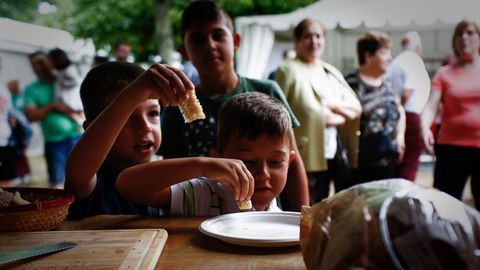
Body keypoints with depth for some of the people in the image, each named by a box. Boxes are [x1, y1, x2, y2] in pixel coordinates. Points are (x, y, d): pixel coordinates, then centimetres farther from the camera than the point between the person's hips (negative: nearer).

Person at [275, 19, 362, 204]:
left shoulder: (332, 72, 17)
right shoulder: (289, 70, -6)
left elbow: (356, 108, 13)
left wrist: (333, 106, -9)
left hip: (339, 155, 8)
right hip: (309, 156, -7)